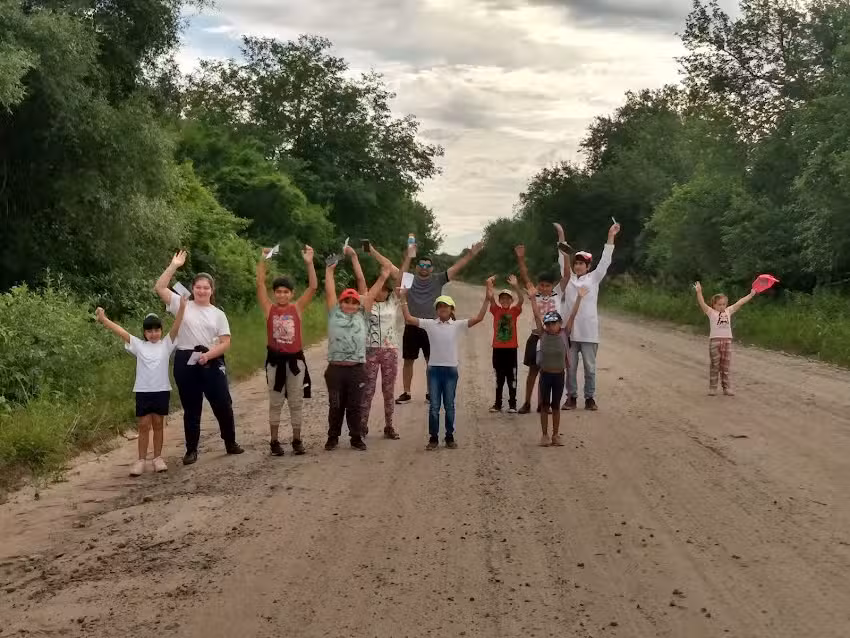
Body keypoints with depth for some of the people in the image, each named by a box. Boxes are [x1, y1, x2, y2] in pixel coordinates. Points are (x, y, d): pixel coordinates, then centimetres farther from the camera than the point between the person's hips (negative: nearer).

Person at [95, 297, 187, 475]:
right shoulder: (138, 345, 5)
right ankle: (141, 460, 6)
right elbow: (121, 332, -3)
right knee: (144, 425, 2)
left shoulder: (166, 344, 4)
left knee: (158, 424, 8)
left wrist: (182, 308, -23)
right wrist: (103, 319, -13)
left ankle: (158, 457, 15)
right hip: (143, 391, 0)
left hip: (162, 390, 0)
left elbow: (175, 327, -9)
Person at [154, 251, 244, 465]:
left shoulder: (218, 314, 6)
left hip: (212, 363, 1)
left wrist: (208, 354, -15)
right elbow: (159, 288, -5)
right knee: (191, 408, 6)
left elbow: (226, 343, 1)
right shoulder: (182, 305, 4)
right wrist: (174, 266, -10)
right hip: (186, 362, -1)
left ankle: (230, 443, 24)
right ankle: (191, 450, 15)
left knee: (223, 405, 6)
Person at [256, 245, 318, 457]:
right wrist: (262, 260, -14)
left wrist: (309, 262, -16)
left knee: (296, 403, 8)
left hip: (295, 360, 0)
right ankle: (274, 441, 15)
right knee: (275, 403, 8)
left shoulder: (298, 308, 0)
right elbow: (260, 284, -7)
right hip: (275, 360, 0)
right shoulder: (269, 308, 0)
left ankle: (297, 440, 18)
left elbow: (313, 287, -7)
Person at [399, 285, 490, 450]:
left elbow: (478, 318, -8)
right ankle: (433, 437, 12)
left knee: (449, 406, 8)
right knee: (434, 406, 4)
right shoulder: (429, 324, 1)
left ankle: (450, 437, 19)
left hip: (450, 369, 0)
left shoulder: (457, 325, 0)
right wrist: (403, 299, -9)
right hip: (434, 369, 0)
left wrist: (487, 300, -17)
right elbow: (408, 318, -5)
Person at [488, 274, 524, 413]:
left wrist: (516, 286, -33)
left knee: (512, 376, 3)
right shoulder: (496, 310, 3)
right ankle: (498, 403, 18)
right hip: (498, 348, 1)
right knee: (499, 377, 10)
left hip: (511, 348, -1)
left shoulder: (514, 311, -1)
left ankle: (512, 404, 9)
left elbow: (521, 299, -17)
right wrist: (489, 286, -29)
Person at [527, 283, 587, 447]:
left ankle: (555, 435, 18)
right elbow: (537, 316, -9)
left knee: (555, 406, 9)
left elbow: (572, 316, -8)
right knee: (544, 405, 6)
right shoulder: (543, 334, -3)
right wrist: (533, 298, -16)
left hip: (559, 374, 0)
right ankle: (545, 435, 15)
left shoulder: (564, 334, -3)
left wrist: (579, 298, -14)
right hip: (545, 374, 0)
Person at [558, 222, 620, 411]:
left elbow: (605, 261, -2)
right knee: (570, 367, 6)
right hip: (569, 330, 2)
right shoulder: (568, 279, 9)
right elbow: (563, 262, 8)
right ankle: (571, 398, 16)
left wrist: (611, 237, -9)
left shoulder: (594, 278, 5)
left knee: (590, 367, 4)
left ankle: (590, 398, 14)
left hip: (588, 331, -1)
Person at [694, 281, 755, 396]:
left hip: (727, 340, 3)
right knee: (714, 365, 2)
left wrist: (751, 295, 15)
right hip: (714, 340, -3)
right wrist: (699, 292, -27)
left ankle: (727, 388, 10)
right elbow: (702, 303, -12)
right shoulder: (711, 312, 1)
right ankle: (712, 388, 8)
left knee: (726, 366, 6)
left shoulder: (728, 311, 13)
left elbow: (739, 302, 15)